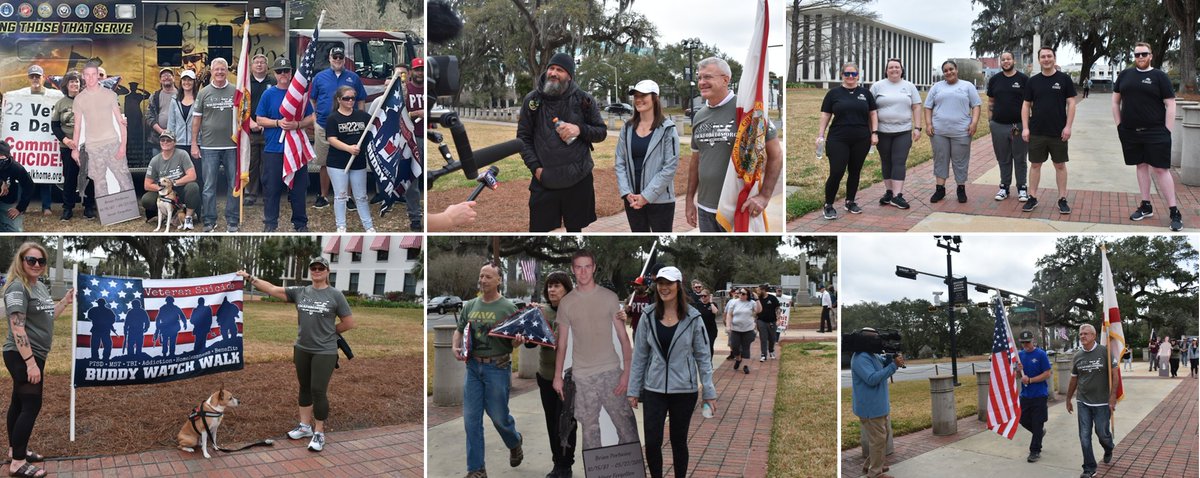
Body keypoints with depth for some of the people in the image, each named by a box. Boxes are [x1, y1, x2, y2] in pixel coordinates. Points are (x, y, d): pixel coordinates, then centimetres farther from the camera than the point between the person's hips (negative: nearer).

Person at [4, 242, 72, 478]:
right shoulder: (17, 287, -17)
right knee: (32, 406, -9)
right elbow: (17, 327, -23)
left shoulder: (40, 286, 10)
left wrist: (65, 302, 10)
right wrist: (30, 362, -26)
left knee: (20, 402, 17)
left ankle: (15, 450, 28)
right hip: (22, 356, -9)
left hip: (33, 354, 9)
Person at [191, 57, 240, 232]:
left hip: (232, 146, 0)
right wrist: (194, 144, 2)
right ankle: (209, 221, 11)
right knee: (209, 187, 3)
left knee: (233, 185, 4)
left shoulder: (235, 92, 4)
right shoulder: (204, 93, 5)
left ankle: (232, 221, 12)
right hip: (209, 146, 0)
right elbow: (196, 119, 6)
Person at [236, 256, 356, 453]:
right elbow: (272, 289, 5)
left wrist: (327, 332, 2)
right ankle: (305, 426, 29)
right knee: (304, 388, 15)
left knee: (318, 391, -4)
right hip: (302, 349, 5)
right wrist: (249, 278, 3)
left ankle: (319, 433, 8)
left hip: (324, 352, -5)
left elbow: (349, 323, -2)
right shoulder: (300, 292, 4)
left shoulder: (335, 295, -7)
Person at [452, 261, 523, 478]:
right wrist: (455, 347, -1)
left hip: (497, 368, -4)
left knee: (498, 415, 6)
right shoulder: (470, 306, 7)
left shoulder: (508, 308, -7)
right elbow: (459, 330, 17)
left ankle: (515, 443, 40)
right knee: (471, 419, 2)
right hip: (473, 367, 4)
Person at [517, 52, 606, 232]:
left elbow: (601, 132, 7)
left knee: (575, 229, 11)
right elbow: (523, 137, 5)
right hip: (544, 182, 0)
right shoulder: (532, 100, 1)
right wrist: (535, 167, -7)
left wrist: (580, 129, -13)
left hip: (578, 180, 0)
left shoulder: (584, 100, 1)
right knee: (537, 230, 1)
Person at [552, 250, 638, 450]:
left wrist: (626, 372, -8)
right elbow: (562, 342, 11)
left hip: (610, 371, -1)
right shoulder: (566, 303, 6)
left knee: (625, 423, -2)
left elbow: (623, 337, 1)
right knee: (589, 427, 4)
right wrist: (557, 376, 7)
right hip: (581, 375, 1)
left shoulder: (609, 297, 1)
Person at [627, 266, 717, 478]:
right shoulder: (648, 316, -2)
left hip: (684, 390, -1)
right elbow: (639, 355, 3)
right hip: (654, 389, 1)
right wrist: (633, 390, 3)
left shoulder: (692, 318, -6)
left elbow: (703, 356, -2)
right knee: (652, 443, -2)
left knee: (679, 442, 11)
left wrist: (709, 392, -4)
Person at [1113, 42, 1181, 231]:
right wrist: (1119, 124, 8)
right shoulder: (1125, 75, 8)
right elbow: (1116, 101, 15)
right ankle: (1146, 206, 22)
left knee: (1160, 169, -7)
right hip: (1131, 131, 4)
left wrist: (1167, 131, -9)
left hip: (1155, 132, -4)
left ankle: (1174, 212, -3)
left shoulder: (1160, 76, -3)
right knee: (1141, 166, 12)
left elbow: (1170, 105, -5)